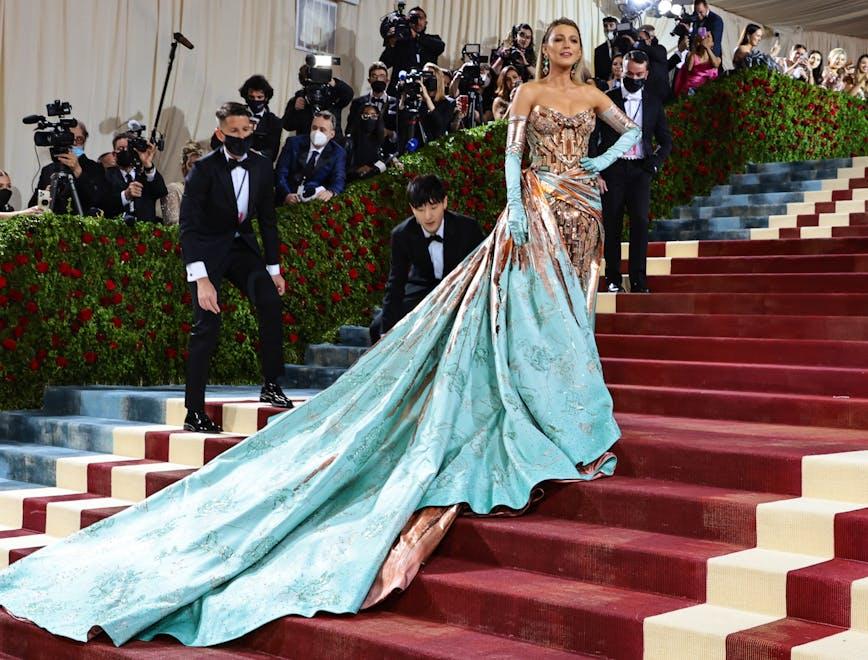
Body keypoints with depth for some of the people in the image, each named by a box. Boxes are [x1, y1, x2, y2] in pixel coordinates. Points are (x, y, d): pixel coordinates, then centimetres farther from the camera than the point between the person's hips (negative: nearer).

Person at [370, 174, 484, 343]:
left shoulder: (468, 228, -22)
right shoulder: (402, 235, -17)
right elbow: (396, 284, -13)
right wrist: (387, 332, -19)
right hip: (422, 289, 2)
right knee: (378, 327, -12)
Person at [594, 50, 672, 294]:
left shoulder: (653, 103, 10)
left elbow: (665, 139, 14)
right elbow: (594, 136, 2)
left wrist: (655, 162, -4)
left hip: (640, 169, 1)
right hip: (613, 168, -1)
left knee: (640, 222, -8)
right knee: (612, 225, 1)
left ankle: (638, 280, -7)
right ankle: (613, 279, 8)